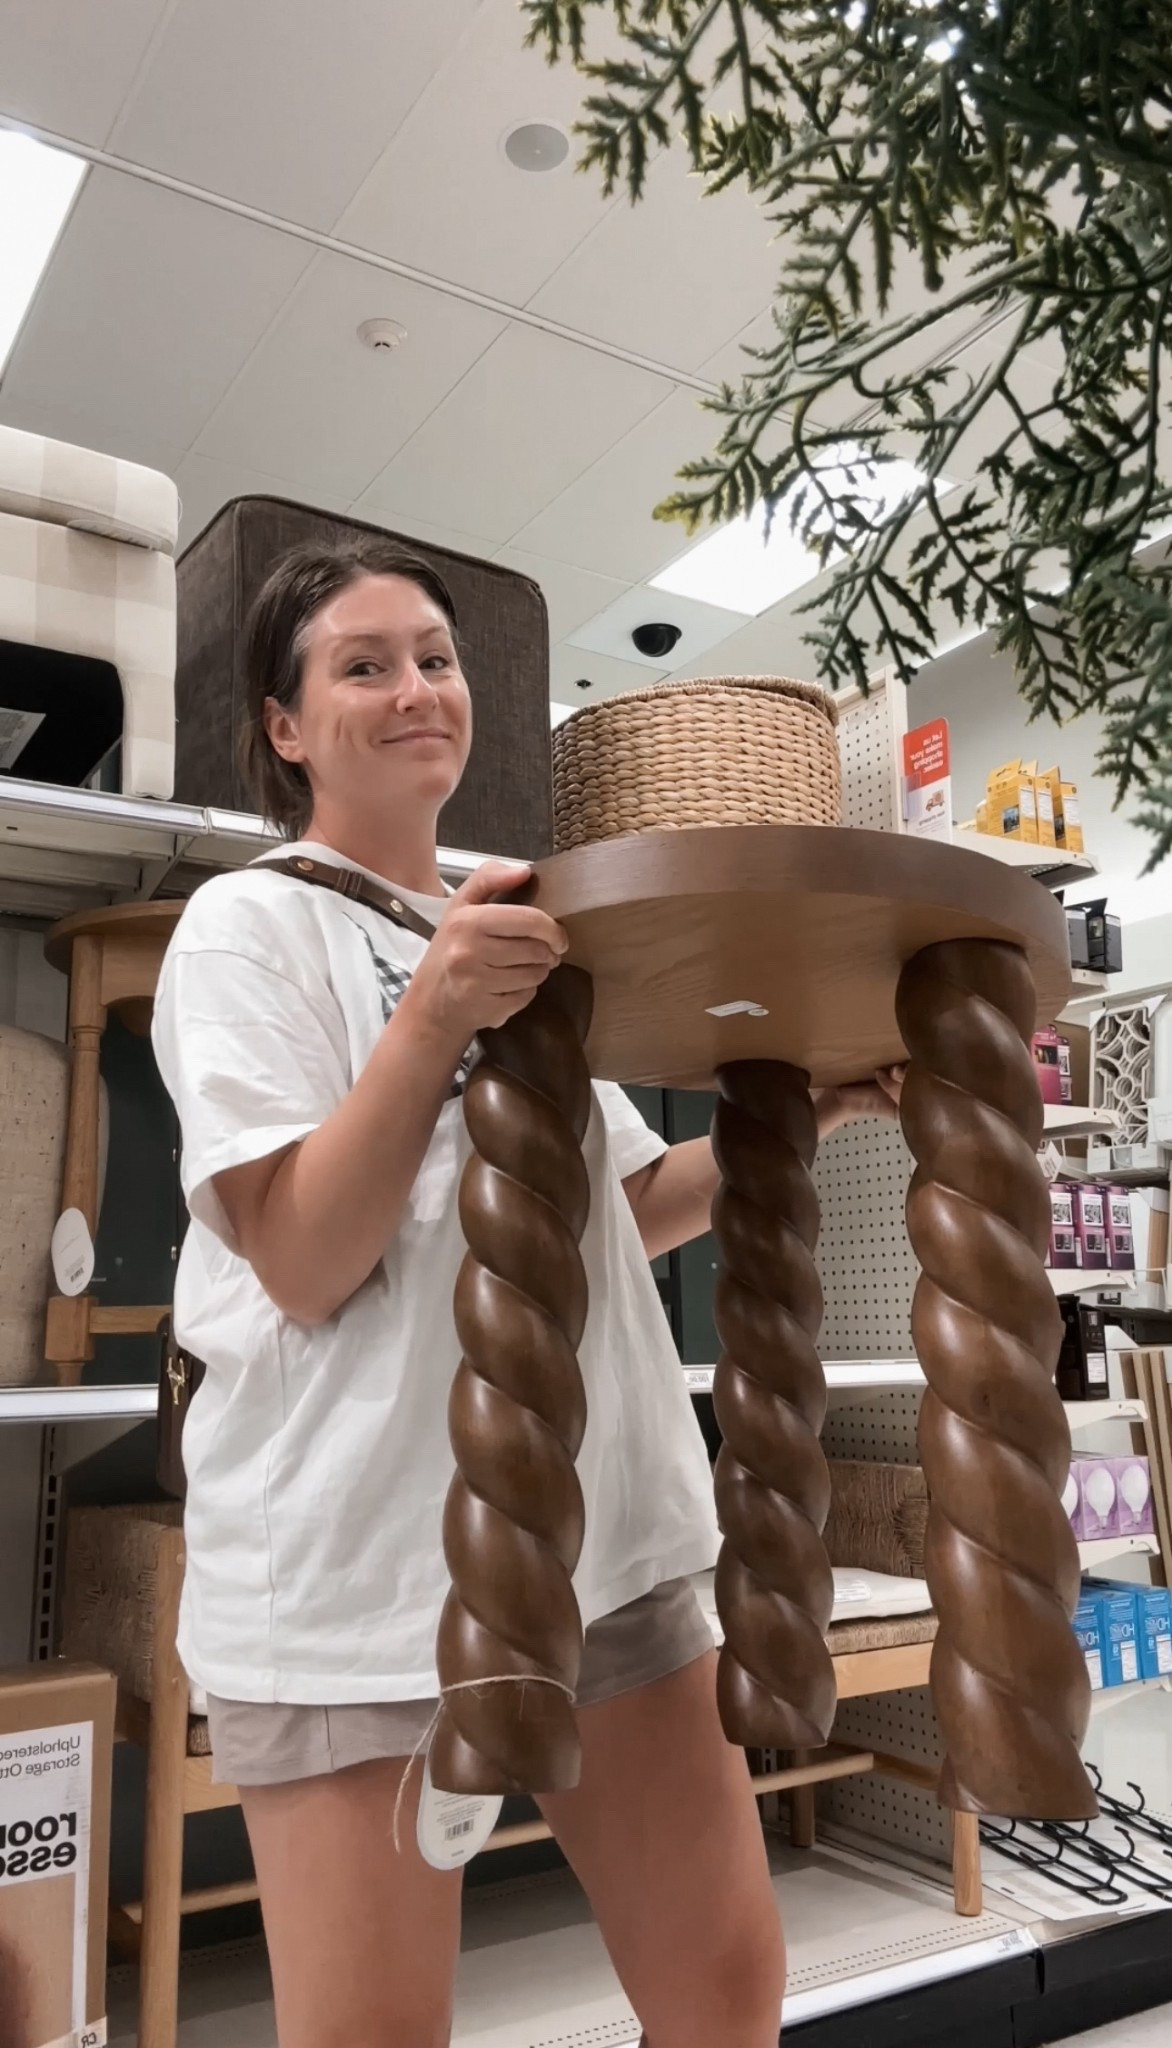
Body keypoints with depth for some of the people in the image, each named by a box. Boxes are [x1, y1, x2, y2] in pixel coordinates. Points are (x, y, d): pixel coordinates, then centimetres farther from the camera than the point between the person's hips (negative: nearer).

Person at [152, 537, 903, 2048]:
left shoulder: (520, 931, 13)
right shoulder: (250, 924, -6)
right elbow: (306, 1267, -15)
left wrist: (794, 1112, 4)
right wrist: (434, 1014, -25)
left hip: (603, 1536, 6)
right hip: (357, 1568, -5)